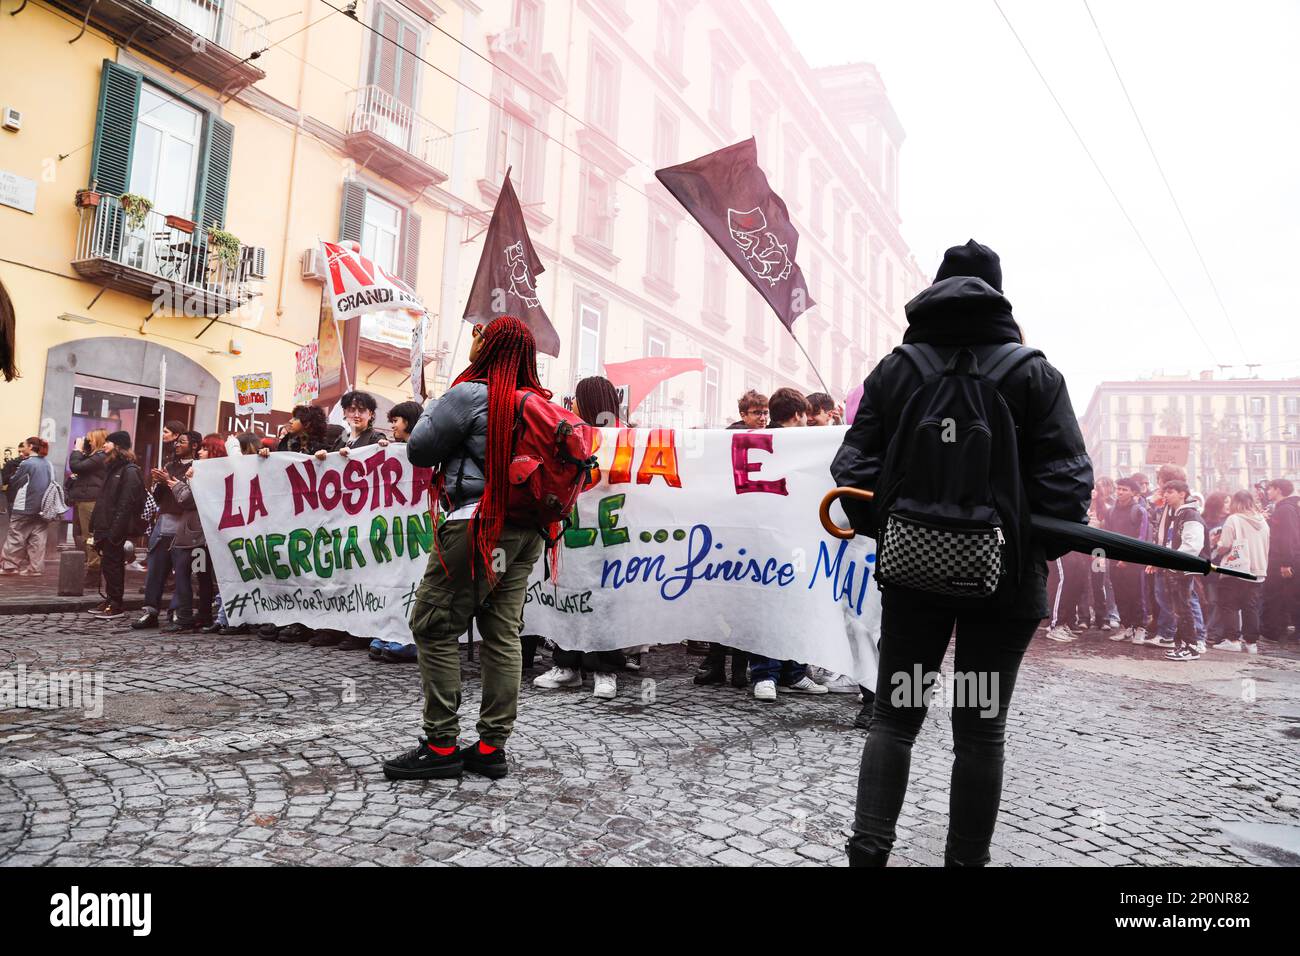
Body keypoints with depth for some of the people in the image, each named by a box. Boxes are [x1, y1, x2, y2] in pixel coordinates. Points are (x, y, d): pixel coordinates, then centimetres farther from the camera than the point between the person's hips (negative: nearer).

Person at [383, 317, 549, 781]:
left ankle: (440, 746, 4)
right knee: (502, 634, 8)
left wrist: (432, 407, 14)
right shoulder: (538, 401, 11)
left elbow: (419, 449, -2)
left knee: (434, 627, 2)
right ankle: (491, 747, 12)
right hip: (528, 529, 7)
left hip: (480, 526, -7)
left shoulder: (471, 394, -8)